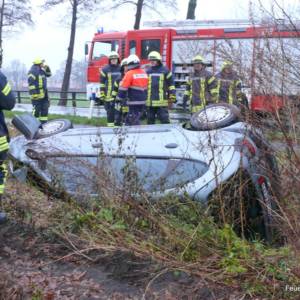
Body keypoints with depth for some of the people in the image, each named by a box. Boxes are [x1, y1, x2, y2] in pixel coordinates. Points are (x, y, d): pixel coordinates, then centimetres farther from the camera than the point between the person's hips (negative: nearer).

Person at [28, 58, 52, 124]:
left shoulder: (41, 70, 13)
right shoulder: (32, 71, -14)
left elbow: (48, 74, 27)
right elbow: (31, 83, -19)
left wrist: (47, 68, 8)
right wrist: (33, 93, -23)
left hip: (43, 93, 9)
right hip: (37, 94, -9)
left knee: (45, 108, 11)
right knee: (36, 110, -5)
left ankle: (43, 122, 18)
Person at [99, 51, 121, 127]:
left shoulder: (121, 69, 10)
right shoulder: (105, 69, 1)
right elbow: (102, 82, 0)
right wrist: (101, 94, -5)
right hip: (109, 95, -3)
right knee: (110, 111, -1)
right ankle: (110, 125, 5)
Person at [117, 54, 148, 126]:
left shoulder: (130, 74, -11)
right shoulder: (144, 73, 11)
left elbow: (123, 87, -11)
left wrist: (121, 98, -1)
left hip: (134, 102, -8)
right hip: (143, 101, 8)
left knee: (134, 122, -5)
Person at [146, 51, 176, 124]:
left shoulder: (165, 70, 3)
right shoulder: (148, 71, 13)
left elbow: (171, 84, 3)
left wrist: (172, 97, -1)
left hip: (162, 102, -4)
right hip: (149, 102, 4)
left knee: (164, 120, -3)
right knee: (150, 121, 10)